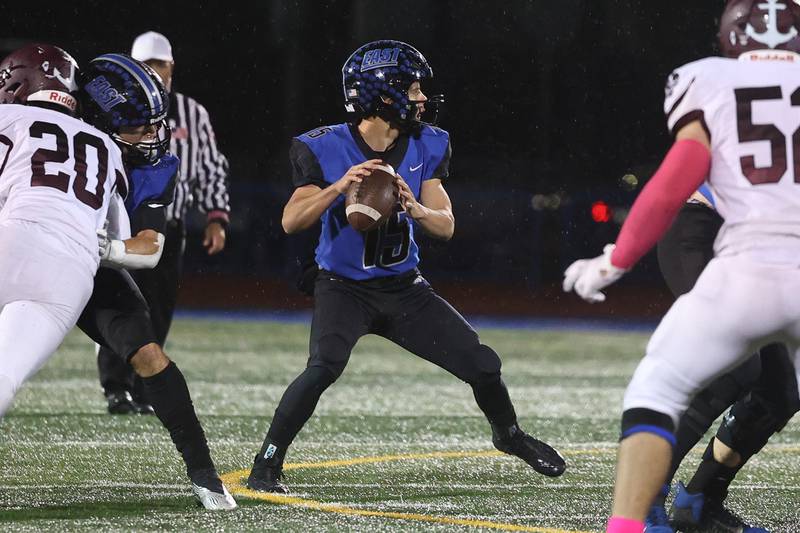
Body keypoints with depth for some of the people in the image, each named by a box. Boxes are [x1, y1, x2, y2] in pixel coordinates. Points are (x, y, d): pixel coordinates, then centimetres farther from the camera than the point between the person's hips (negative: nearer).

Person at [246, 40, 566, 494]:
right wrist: (337, 188, -37)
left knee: (483, 364, 1)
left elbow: (446, 226, -7)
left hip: (404, 287, 4)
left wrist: (412, 207, -29)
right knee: (325, 367, -31)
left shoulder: (426, 146, -4)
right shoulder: (326, 149, -15)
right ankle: (267, 464, -16)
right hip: (345, 286, -4)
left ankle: (509, 434, 33)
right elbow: (291, 222, -21)